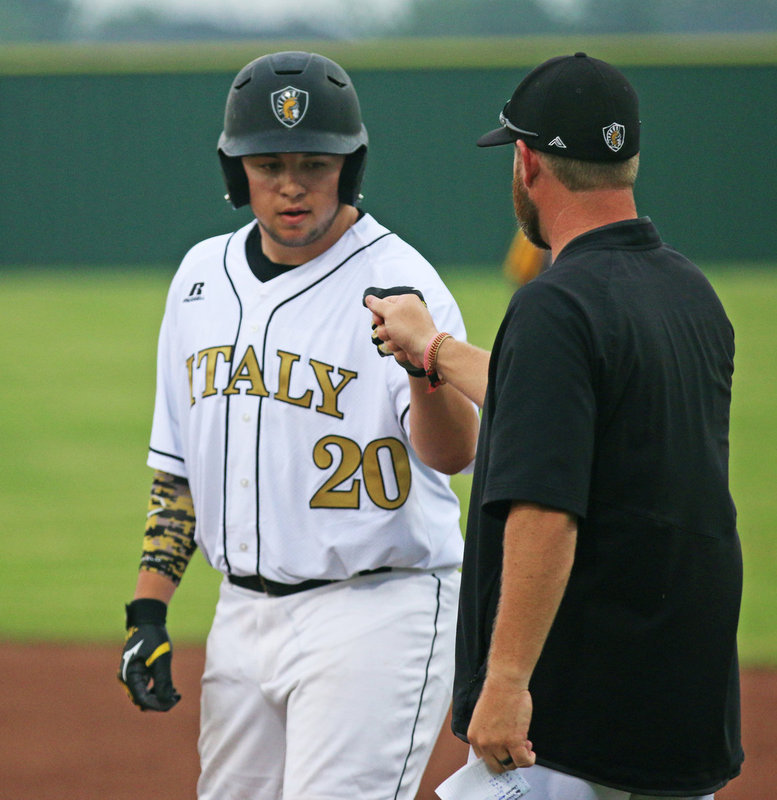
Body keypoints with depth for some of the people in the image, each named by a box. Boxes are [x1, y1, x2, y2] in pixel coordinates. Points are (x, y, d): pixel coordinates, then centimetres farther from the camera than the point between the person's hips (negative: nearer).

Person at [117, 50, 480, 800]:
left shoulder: (398, 282, -12)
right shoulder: (203, 275, 9)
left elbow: (453, 453, -26)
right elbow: (176, 462, 17)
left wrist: (426, 365, -46)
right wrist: (148, 607, 10)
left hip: (374, 617, -7)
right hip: (243, 617, 7)